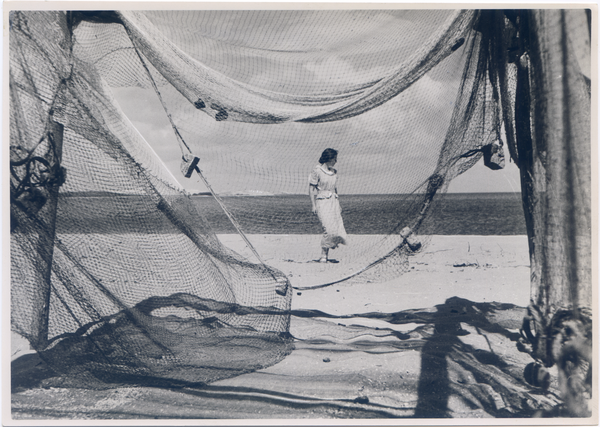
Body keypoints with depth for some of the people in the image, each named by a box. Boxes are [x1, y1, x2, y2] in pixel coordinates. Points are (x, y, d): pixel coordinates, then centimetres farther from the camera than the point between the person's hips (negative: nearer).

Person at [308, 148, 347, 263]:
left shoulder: (334, 172, 13)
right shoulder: (317, 171, -7)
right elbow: (311, 188, -6)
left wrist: (338, 205, 18)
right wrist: (313, 205, -10)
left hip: (333, 201, 6)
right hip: (322, 201, -6)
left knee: (337, 227, -3)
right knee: (328, 228, -15)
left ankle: (325, 255, 7)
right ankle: (323, 255, -4)